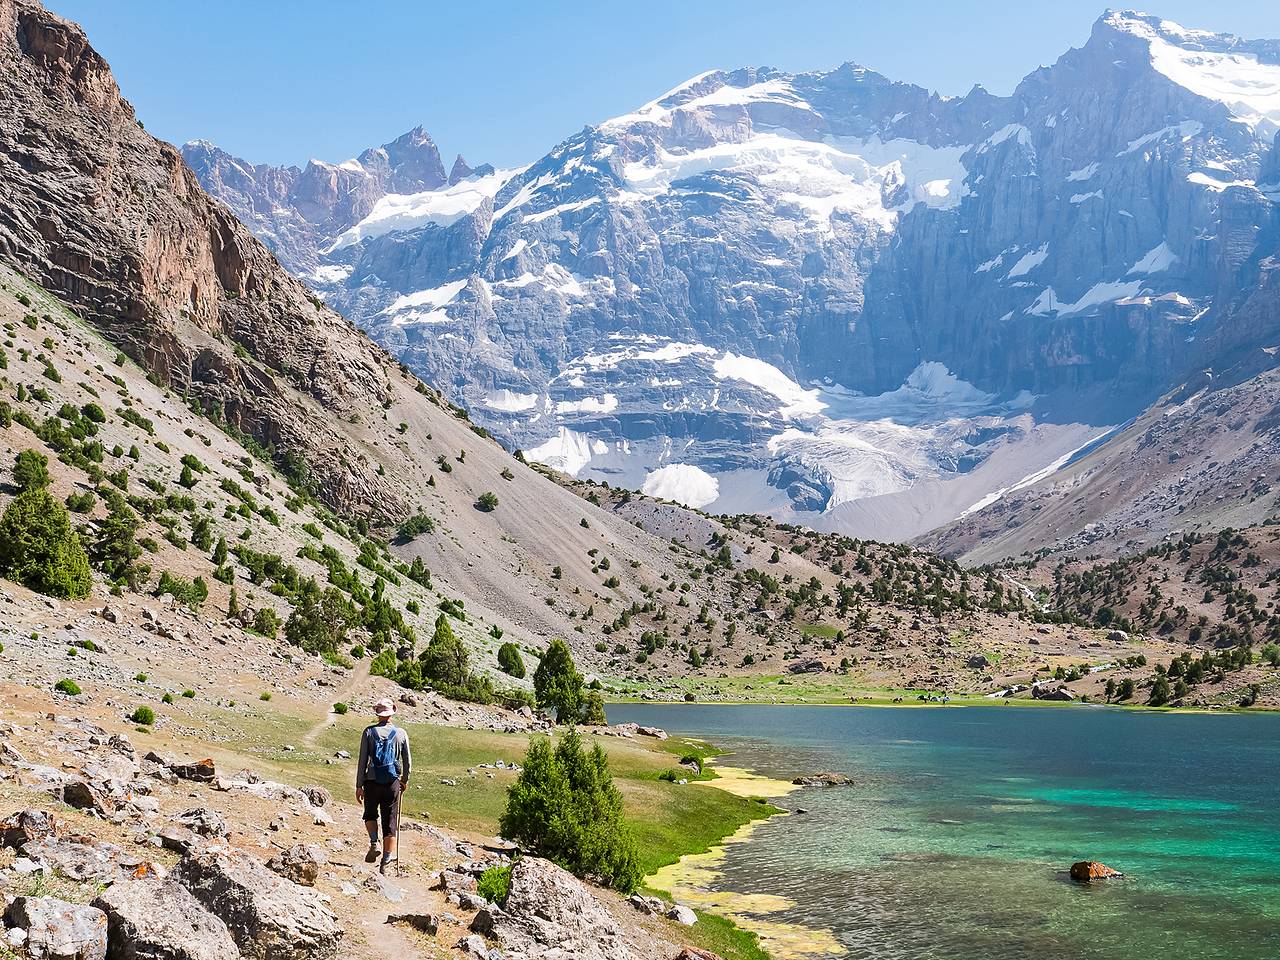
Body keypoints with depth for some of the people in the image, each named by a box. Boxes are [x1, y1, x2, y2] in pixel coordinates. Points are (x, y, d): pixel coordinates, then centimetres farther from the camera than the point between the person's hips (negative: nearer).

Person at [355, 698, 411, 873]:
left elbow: (362, 761, -4)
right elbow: (407, 761, 5)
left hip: (372, 781, -1)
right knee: (390, 821, 7)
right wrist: (405, 780, 22)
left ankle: (374, 843, -2)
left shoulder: (369, 732, -3)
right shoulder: (401, 733, 1)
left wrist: (359, 786, 1)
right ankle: (386, 860, 8)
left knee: (370, 814, 22)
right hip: (392, 782, 1)